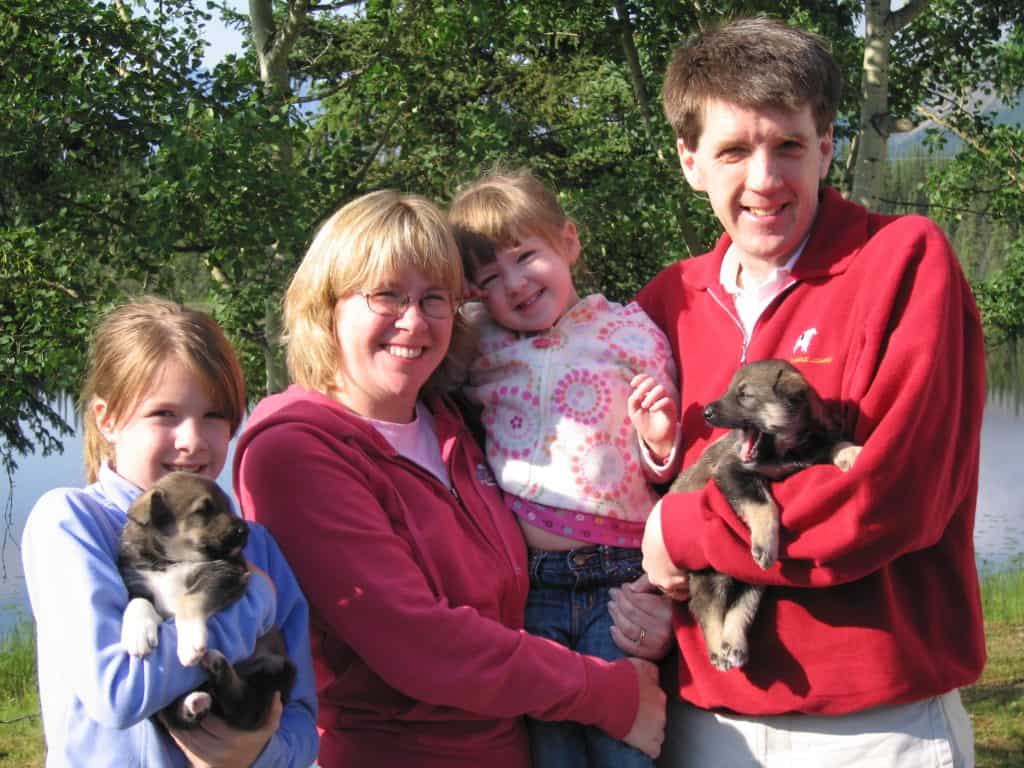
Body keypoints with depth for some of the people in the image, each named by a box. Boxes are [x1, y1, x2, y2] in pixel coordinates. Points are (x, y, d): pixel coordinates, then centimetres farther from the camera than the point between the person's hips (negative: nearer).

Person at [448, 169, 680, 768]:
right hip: (522, 585, 2)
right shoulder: (476, 347, 8)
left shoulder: (630, 332, 5)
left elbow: (669, 467, 10)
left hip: (619, 581, -2)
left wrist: (659, 443, -10)